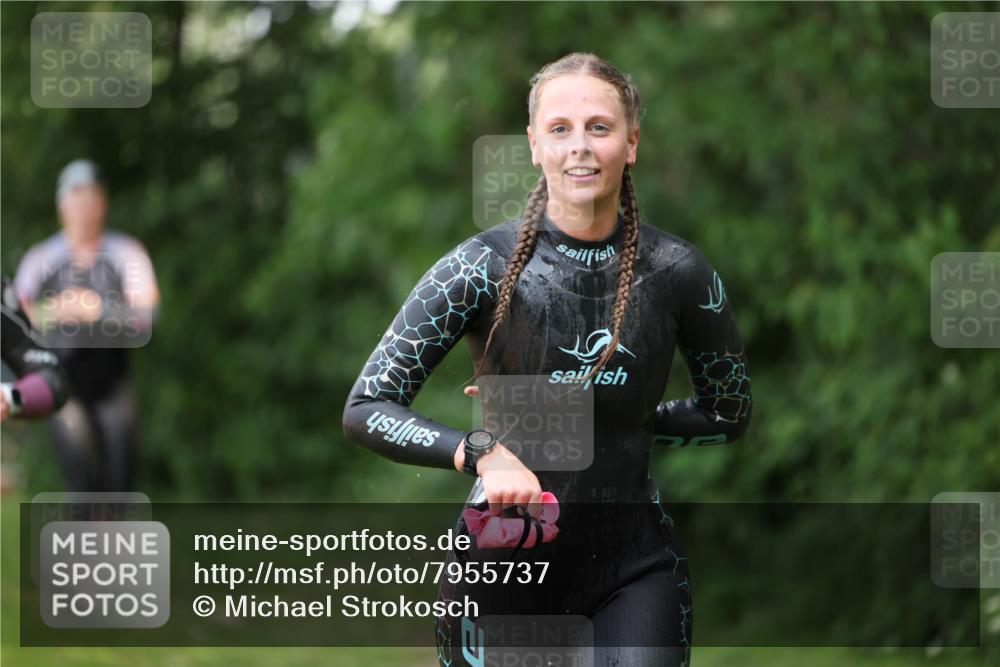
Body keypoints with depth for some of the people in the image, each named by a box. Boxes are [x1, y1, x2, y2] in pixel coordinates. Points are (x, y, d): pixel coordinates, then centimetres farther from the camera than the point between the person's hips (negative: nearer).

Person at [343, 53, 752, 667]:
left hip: (635, 570, 1)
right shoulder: (484, 266, -9)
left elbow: (729, 414, 11)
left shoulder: (677, 272, -4)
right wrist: (483, 452, -27)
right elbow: (367, 409, -11)